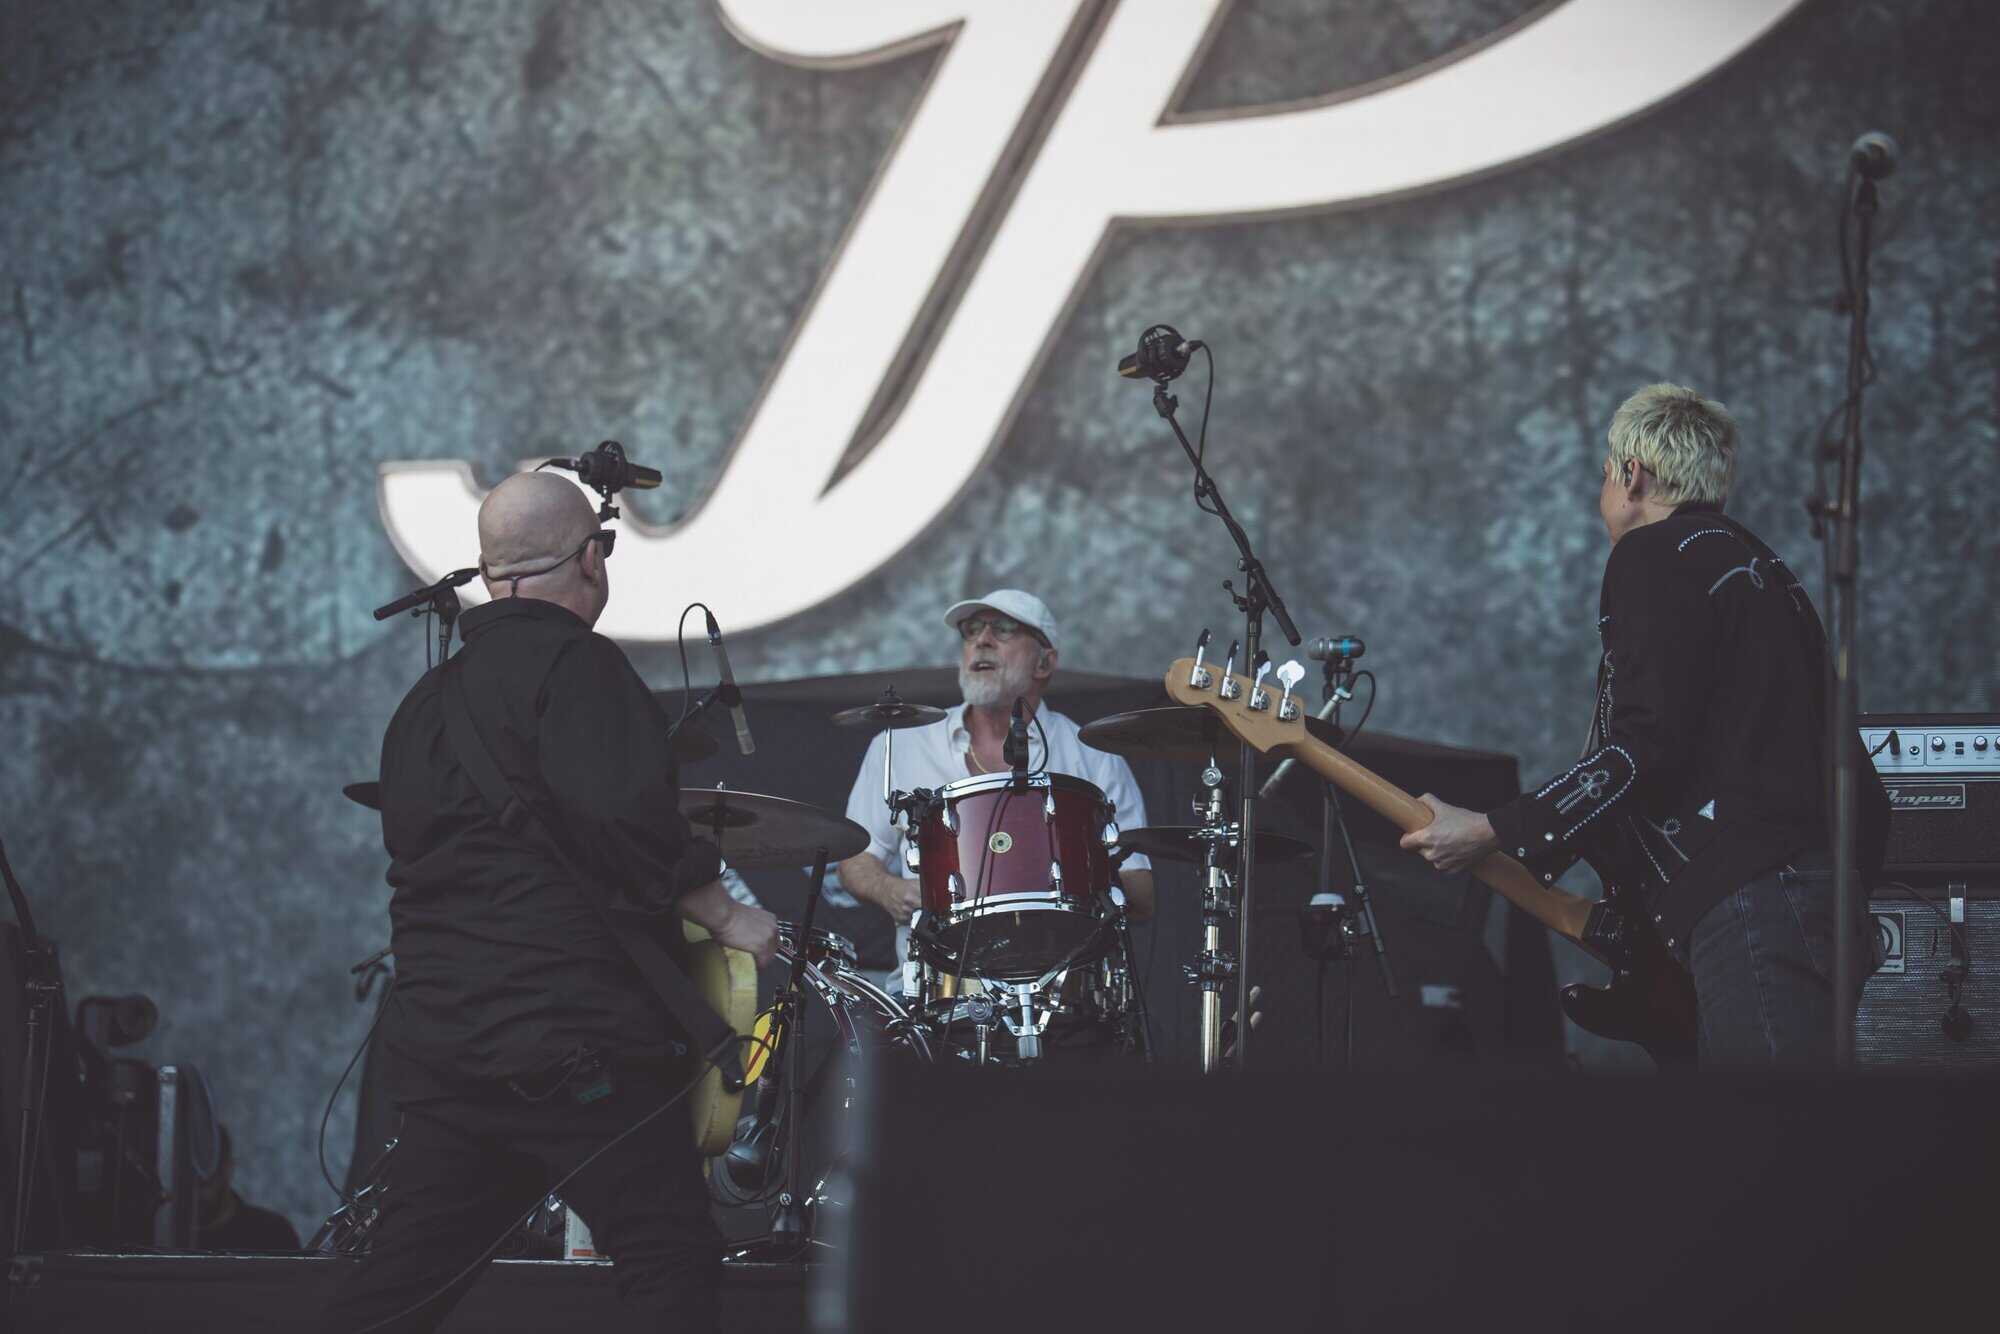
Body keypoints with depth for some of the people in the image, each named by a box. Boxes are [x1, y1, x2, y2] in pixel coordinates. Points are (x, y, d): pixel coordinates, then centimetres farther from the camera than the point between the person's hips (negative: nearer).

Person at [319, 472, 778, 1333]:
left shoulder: (428, 697, 20)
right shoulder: (571, 664, -7)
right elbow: (626, 822, -20)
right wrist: (726, 917, -9)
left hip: (440, 1029, 9)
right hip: (569, 1032, -8)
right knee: (670, 1261, -5)